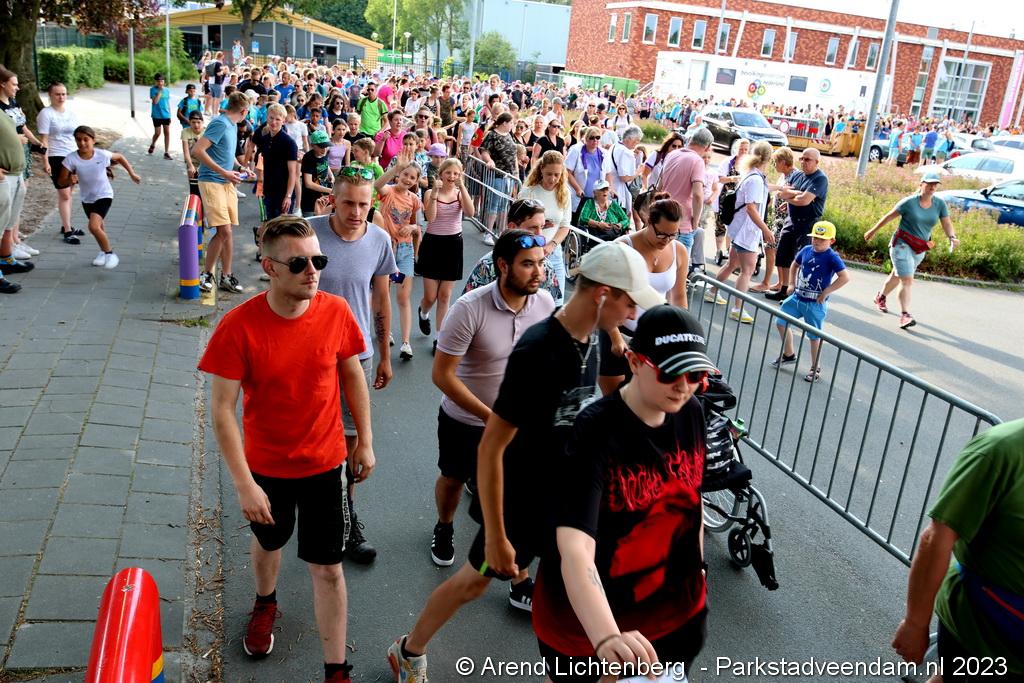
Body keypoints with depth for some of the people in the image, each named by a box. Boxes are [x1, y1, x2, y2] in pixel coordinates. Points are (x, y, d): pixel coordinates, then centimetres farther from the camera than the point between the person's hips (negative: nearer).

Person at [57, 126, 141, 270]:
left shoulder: (102, 155, -18)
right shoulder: (71, 159, -17)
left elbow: (119, 157, 3)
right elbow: (61, 182, -14)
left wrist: (132, 173, 3)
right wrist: (69, 180, -35)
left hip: (104, 195, -4)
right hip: (87, 198, 4)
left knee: (93, 226, -23)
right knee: (98, 227, 22)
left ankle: (110, 254, -4)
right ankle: (103, 251, 49)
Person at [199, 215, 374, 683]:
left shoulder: (336, 312, -16)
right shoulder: (239, 326, -23)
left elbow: (352, 375, 0)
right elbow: (222, 410, -18)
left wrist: (365, 442, 4)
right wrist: (244, 483, -19)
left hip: (325, 463, 0)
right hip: (266, 466, 0)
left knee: (327, 568, 7)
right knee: (268, 540, 27)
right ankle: (265, 604, 60)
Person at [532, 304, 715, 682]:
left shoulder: (691, 413, -10)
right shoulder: (597, 432, -29)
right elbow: (575, 549, -40)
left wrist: (696, 565, 17)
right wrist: (606, 637, -54)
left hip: (673, 603, 5)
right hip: (585, 612, -4)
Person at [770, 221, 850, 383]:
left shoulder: (832, 257, -16)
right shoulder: (806, 250, 3)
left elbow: (845, 277, -24)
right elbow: (795, 265, 22)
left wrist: (826, 292, -21)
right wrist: (791, 283, 13)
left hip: (815, 303, -7)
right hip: (797, 297, 7)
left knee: (814, 336, 3)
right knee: (781, 322, 12)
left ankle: (815, 369, 19)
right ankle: (789, 354, 31)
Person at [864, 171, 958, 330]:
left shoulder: (940, 204, -1)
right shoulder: (909, 202, -12)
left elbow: (947, 223, -3)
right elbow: (889, 216, -3)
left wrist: (952, 237, -23)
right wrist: (873, 231, 4)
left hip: (920, 248, 5)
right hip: (902, 243, -5)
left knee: (897, 276, 21)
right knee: (907, 280, -15)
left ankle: (881, 297, 46)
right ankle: (905, 315, -16)